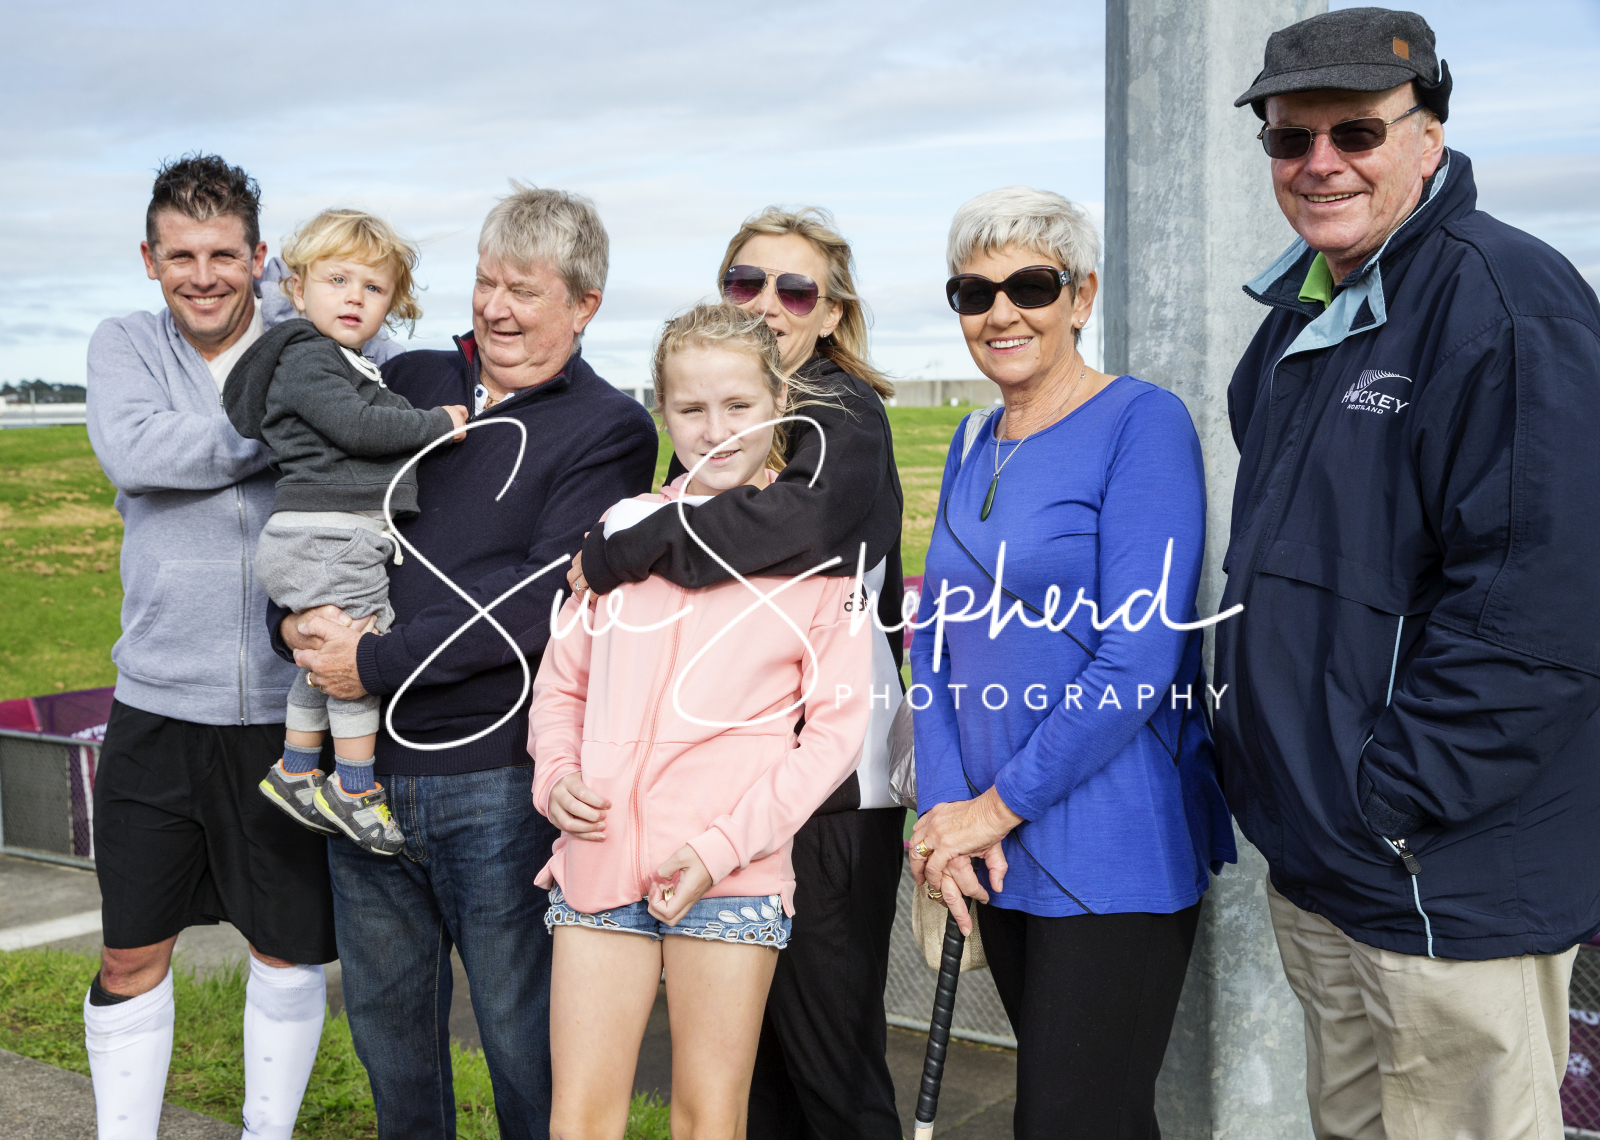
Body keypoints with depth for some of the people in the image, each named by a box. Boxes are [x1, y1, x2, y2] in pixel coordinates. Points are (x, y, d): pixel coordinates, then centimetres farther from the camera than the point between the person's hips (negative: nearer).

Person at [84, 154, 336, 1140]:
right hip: (157, 705, 1)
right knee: (132, 954, 9)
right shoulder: (125, 346, 2)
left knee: (290, 947, 12)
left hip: (288, 711, 0)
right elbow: (133, 451, -17)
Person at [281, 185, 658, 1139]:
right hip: (364, 763, 5)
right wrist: (295, 616, -7)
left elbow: (540, 599, -16)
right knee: (385, 1014, 18)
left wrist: (380, 662, -17)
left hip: (495, 777, -5)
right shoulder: (407, 382, 11)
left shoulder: (609, 429, -5)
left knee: (522, 1031, 6)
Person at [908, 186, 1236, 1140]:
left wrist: (999, 804, -14)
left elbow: (1139, 658, -18)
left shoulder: (1141, 421, -11)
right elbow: (936, 636, 11)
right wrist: (945, 807, -3)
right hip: (997, 850, 7)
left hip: (1113, 854, -7)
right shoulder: (975, 442, 11)